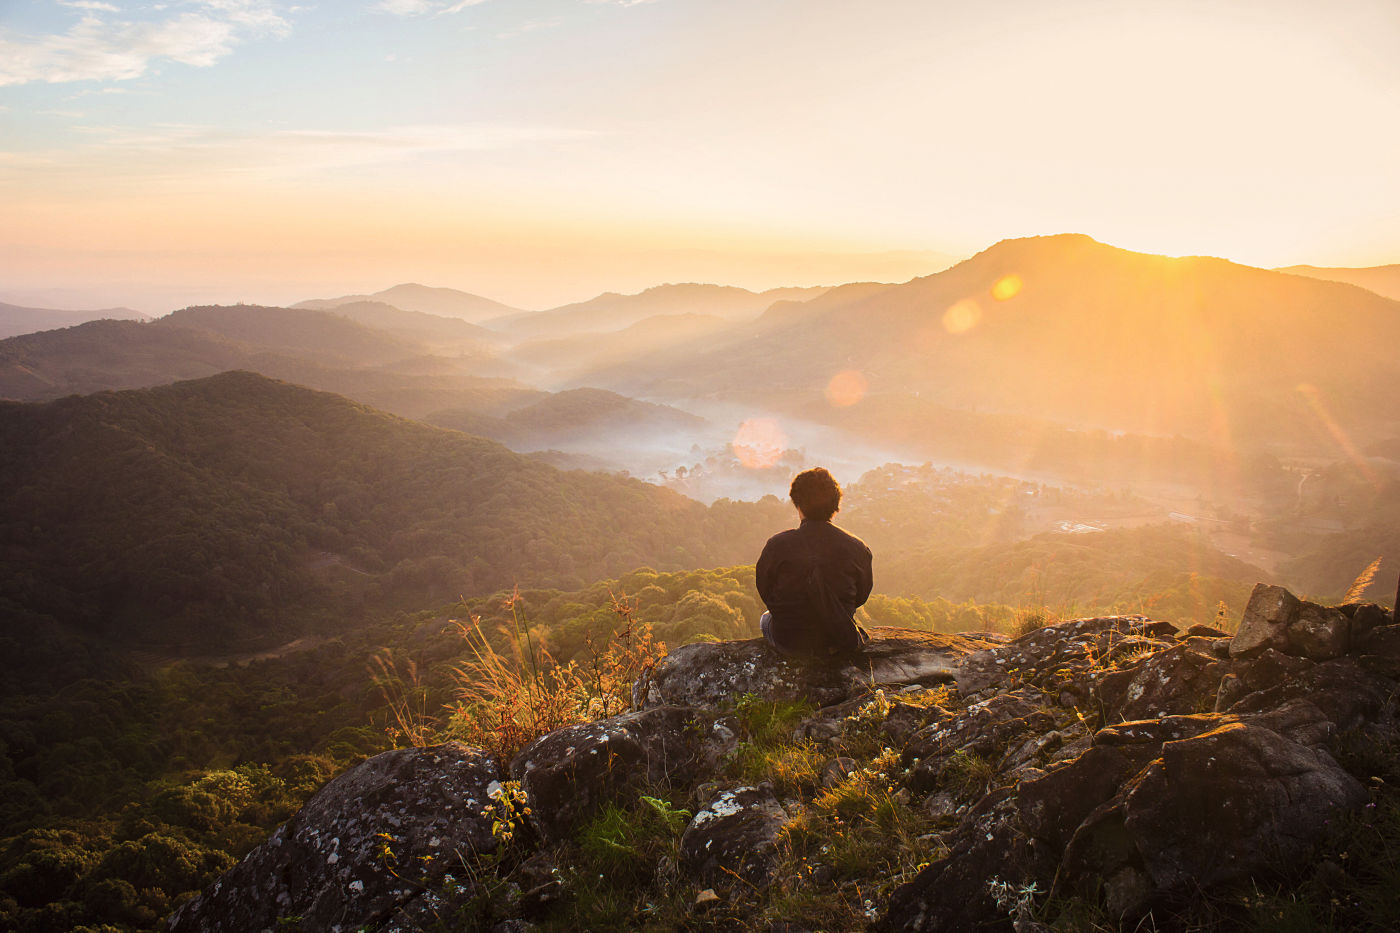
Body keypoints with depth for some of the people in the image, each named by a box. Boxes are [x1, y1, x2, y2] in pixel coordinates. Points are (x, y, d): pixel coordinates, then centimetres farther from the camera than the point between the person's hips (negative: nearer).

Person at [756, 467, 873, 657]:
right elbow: (861, 597, 2)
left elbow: (764, 592, -3)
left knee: (765, 619, 35)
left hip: (789, 645, -1)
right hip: (839, 644, 2)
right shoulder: (857, 548, -14)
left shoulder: (777, 545, -18)